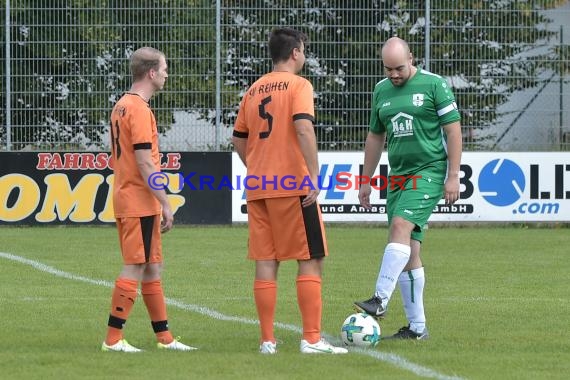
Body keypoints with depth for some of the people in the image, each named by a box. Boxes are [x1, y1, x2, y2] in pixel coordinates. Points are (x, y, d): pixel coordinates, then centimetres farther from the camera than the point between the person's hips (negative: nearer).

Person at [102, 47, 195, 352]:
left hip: (125, 198, 10)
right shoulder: (139, 109, -16)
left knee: (152, 269, 13)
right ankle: (113, 339, -6)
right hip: (141, 204, -10)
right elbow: (145, 162, -20)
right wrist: (165, 204, -17)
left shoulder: (121, 106, 14)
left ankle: (164, 337, 18)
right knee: (135, 268, -7)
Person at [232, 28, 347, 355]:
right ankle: (312, 339, -4)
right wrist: (314, 175, -21)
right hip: (293, 185, -6)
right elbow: (304, 128, -20)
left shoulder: (254, 90, 13)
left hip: (258, 189, 6)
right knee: (311, 260, 0)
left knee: (265, 262, 7)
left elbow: (239, 139, 16)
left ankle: (267, 340, 6)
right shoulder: (298, 85, -6)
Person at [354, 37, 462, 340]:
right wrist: (365, 181, 19)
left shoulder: (434, 85, -5)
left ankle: (381, 299, -30)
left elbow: (453, 130, -6)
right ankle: (416, 326, 5)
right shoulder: (381, 91, 12)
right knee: (409, 251, 3)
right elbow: (375, 137, 21)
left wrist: (453, 176, -11)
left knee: (401, 226, -25)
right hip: (398, 175, 6)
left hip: (429, 171, -6)